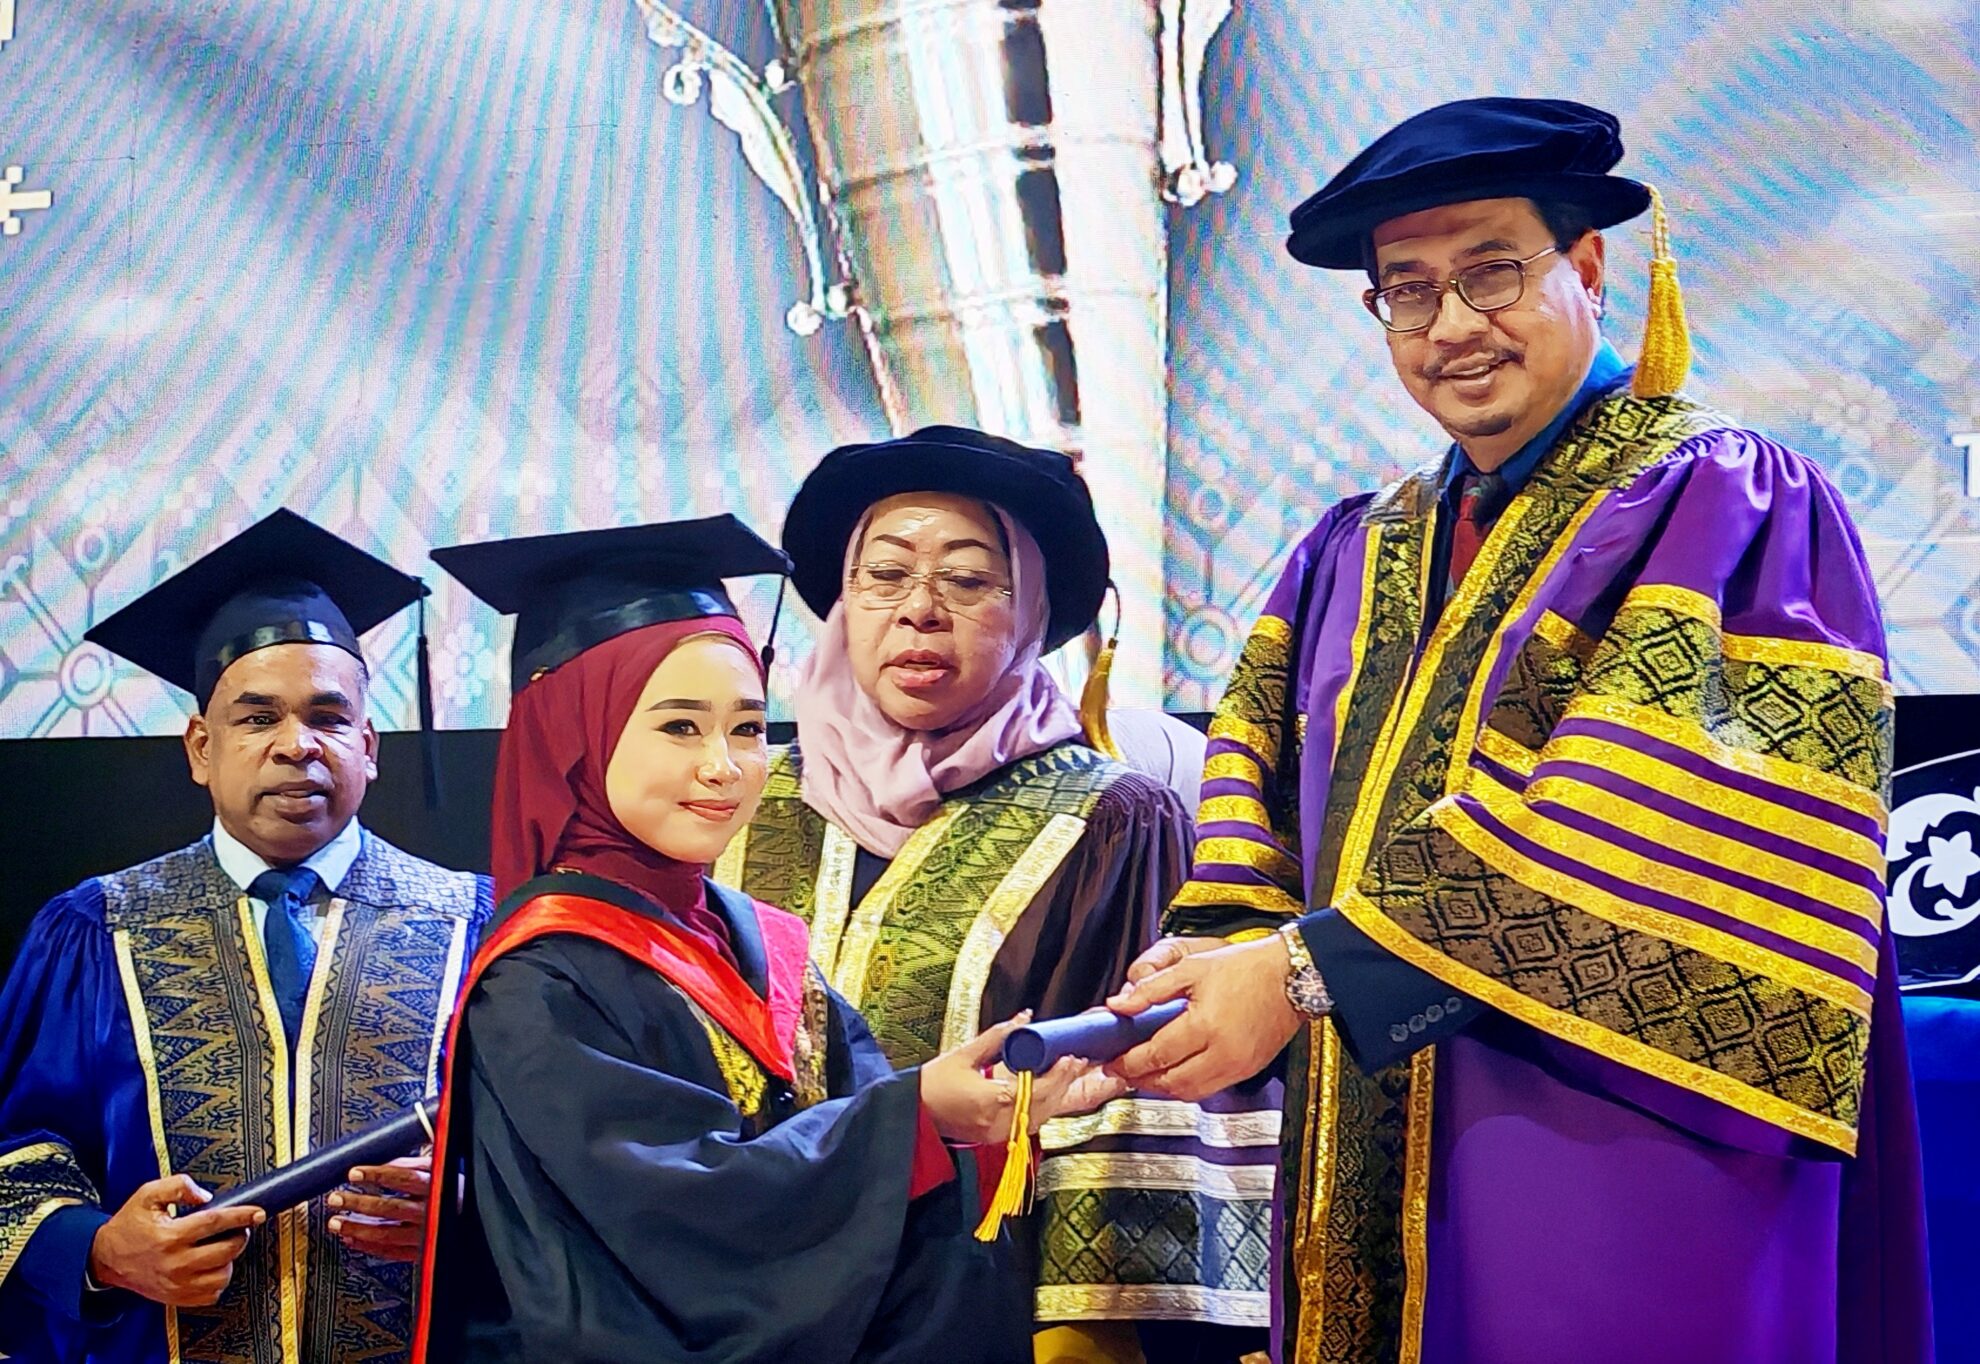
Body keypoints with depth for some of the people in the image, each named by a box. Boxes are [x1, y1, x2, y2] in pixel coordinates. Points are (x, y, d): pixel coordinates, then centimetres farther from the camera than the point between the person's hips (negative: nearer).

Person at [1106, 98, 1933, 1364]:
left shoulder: (1728, 505, -5)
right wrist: (1220, 953, -14)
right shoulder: (1356, 555, 15)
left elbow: (1658, 819, -17)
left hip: (1615, 1178, -5)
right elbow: (1255, 775, 8)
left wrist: (1312, 967, -19)